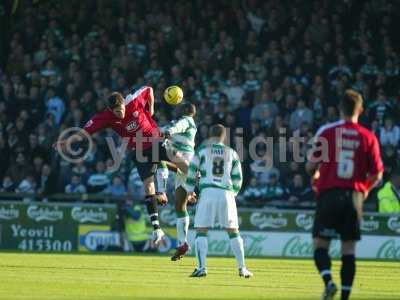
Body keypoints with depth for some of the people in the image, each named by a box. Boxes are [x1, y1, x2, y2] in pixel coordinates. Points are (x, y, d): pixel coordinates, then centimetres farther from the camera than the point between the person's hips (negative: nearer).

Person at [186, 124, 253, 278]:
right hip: (227, 193, 2)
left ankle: (201, 267, -9)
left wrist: (190, 190, 21)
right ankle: (242, 268, 6)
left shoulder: (202, 150, 5)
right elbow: (237, 179, 14)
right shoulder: (232, 153, 13)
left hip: (207, 192, -2)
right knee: (233, 232, 10)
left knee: (201, 231, 2)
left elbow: (192, 172, 6)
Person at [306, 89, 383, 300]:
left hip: (329, 194, -1)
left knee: (320, 245, 4)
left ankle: (328, 281, -20)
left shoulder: (326, 132, -2)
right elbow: (377, 174, 3)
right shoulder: (368, 137, 2)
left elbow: (311, 166, 1)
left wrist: (315, 175, 24)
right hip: (355, 196, 1)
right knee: (349, 249, 7)